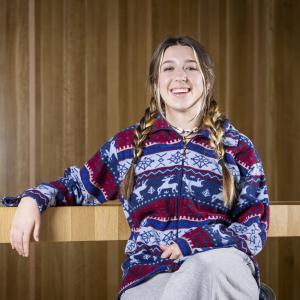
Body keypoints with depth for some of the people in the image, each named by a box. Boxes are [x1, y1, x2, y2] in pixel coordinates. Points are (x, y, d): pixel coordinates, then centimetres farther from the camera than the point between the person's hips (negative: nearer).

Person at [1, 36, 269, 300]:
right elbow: (78, 186, 25)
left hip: (221, 265, -1)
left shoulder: (237, 147, 11)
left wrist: (192, 244, -10)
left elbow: (255, 226, 7)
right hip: (149, 275, 2)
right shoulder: (129, 143, 14)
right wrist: (32, 199, 3)